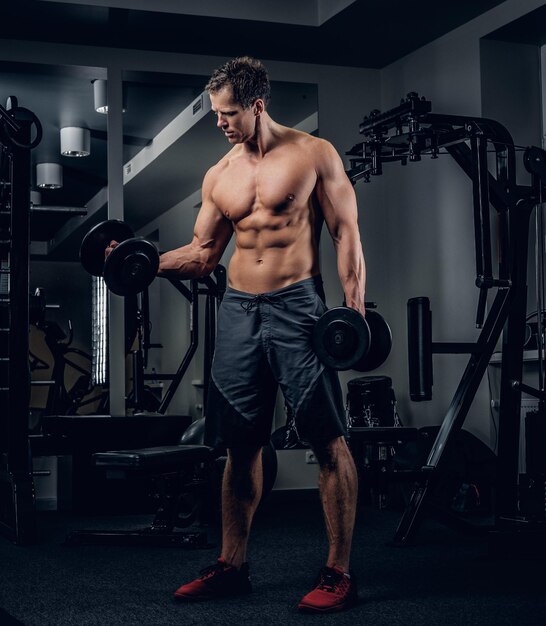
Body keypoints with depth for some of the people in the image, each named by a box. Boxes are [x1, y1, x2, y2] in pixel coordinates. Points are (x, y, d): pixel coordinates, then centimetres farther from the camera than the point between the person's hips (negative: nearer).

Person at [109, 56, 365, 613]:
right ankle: (232, 566, 18)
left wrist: (355, 306, -11)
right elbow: (203, 253, 17)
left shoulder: (313, 154, 0)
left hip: (297, 306, -5)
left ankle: (338, 573, 2)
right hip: (238, 311, 5)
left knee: (329, 442, -6)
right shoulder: (219, 176, 14)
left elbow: (346, 233, -2)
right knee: (240, 444, 8)